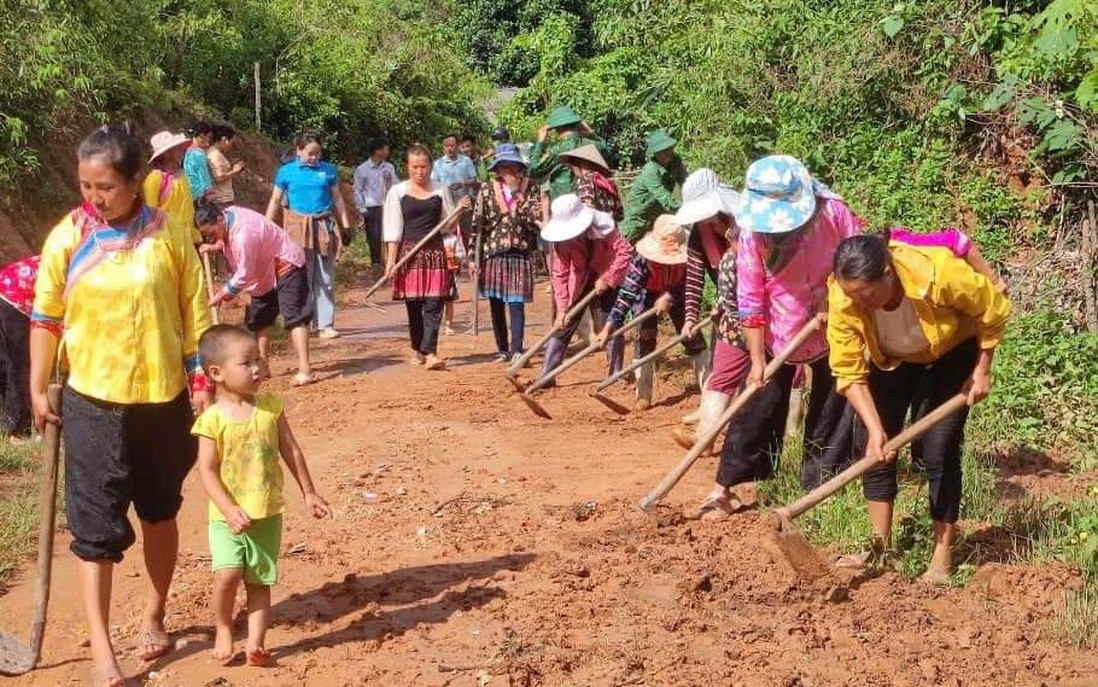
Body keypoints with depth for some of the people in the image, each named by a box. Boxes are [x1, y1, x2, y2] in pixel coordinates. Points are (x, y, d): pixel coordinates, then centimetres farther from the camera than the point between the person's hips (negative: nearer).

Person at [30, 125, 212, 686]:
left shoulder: (169, 234, -6)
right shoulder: (66, 238, -5)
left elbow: (194, 311, 0)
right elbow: (46, 318, 2)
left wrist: (201, 380, -1)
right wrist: (38, 389, 2)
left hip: (162, 396, 1)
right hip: (92, 400, -1)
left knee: (160, 514, 15)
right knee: (96, 527, -1)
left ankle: (153, 616, 34)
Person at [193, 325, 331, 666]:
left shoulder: (271, 406, -1)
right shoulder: (213, 419, -11)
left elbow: (291, 451, 7)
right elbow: (207, 471, -13)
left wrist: (309, 492, 8)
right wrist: (229, 510, -23)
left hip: (267, 514, 3)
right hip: (227, 517, -3)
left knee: (259, 580, 6)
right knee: (228, 574, -17)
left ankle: (256, 642, 12)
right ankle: (223, 630, 7)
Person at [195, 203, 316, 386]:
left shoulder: (243, 234, -34)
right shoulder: (228, 213, -6)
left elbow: (243, 276, -26)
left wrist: (221, 295, -15)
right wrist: (215, 247, -2)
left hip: (286, 266, -11)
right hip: (265, 273, 11)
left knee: (294, 316, -20)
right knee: (260, 319, 14)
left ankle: (304, 371, -27)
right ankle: (263, 367, 23)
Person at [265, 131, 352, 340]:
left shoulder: (328, 170, 5)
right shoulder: (286, 172, 2)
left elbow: (337, 199, 11)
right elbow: (275, 202, 6)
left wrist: (346, 227, 7)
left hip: (324, 227, 1)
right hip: (298, 227, -1)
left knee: (326, 279, 3)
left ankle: (325, 324, 8)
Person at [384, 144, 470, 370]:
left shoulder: (441, 190, 8)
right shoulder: (398, 192, 2)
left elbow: (448, 224, 11)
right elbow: (393, 229, 1)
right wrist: (391, 259, -6)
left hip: (435, 252, 1)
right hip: (409, 252, -1)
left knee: (434, 303, -8)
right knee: (413, 304, 4)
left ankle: (430, 353, -14)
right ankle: (417, 350, 18)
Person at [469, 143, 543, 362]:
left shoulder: (531, 191, 2)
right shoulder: (487, 191, 4)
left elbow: (538, 223, -4)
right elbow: (477, 225, 3)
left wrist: (520, 200, -16)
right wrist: (473, 258, 0)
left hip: (520, 255, -2)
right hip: (493, 254, 2)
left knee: (516, 304, -8)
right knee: (496, 305, 7)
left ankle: (516, 350, -9)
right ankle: (503, 350, 17)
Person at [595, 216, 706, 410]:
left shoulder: (686, 255, -34)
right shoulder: (642, 260, -38)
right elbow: (627, 293, -39)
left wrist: (670, 297, -35)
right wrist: (609, 326, -44)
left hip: (676, 295, 2)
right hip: (649, 294, -2)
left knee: (692, 335, -2)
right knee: (645, 338, -9)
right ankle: (643, 395, 0)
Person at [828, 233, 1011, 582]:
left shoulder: (939, 273, -39)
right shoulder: (843, 298, -32)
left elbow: (993, 309, -20)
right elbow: (849, 372, -24)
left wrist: (982, 371, -14)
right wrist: (874, 428, -31)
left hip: (950, 355, -3)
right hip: (891, 361, 3)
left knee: (938, 451, -10)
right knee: (874, 447, -3)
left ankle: (943, 557, 0)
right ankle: (880, 547, 10)